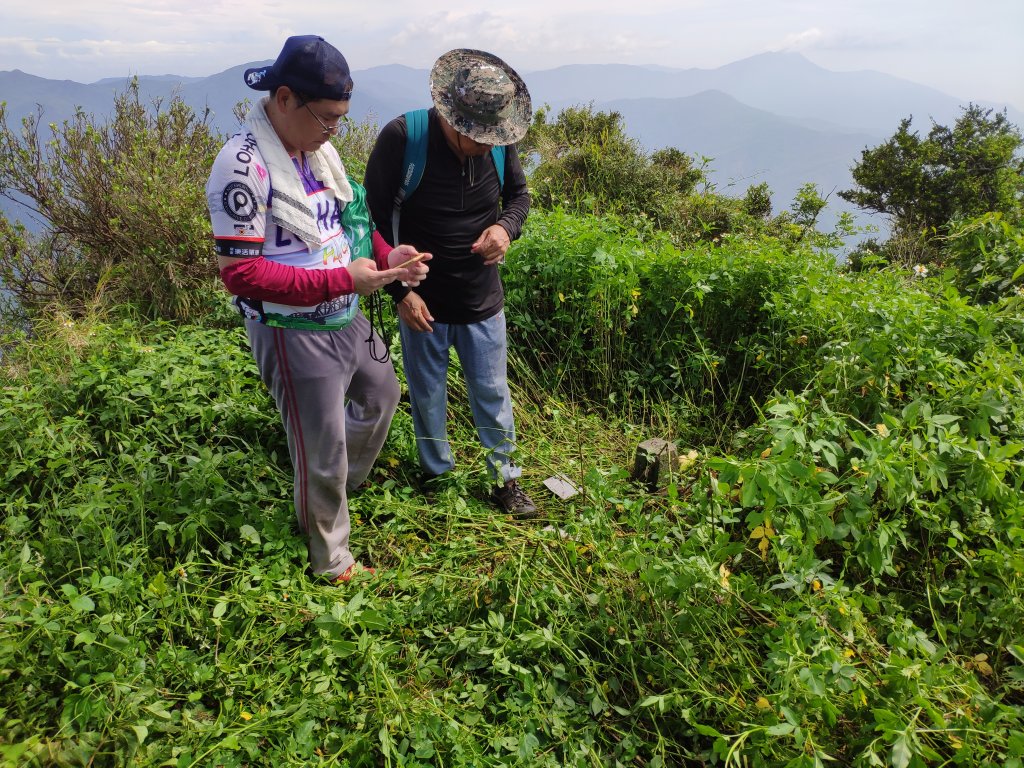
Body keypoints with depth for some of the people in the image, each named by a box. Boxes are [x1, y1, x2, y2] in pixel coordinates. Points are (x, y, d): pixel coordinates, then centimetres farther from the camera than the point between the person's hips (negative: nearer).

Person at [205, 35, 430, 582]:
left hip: (345, 316, 9)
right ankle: (332, 562, 32)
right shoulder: (244, 166, -23)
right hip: (294, 332, -8)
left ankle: (338, 488, 53)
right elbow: (238, 272, -25)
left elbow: (348, 223, 14)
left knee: (381, 393, 28)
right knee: (323, 451, 6)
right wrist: (341, 280, -29)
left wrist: (387, 256, -7)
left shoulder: (317, 148, 3)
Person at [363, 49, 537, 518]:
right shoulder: (401, 138, -19)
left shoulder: (500, 140, -9)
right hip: (422, 301, -2)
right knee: (427, 395, 14)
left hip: (483, 300, 2)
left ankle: (505, 479, 33)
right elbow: (374, 217, -11)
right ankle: (435, 476, 38)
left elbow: (518, 193, 9)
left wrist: (507, 226, -15)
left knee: (492, 394, 13)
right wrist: (400, 290, -14)